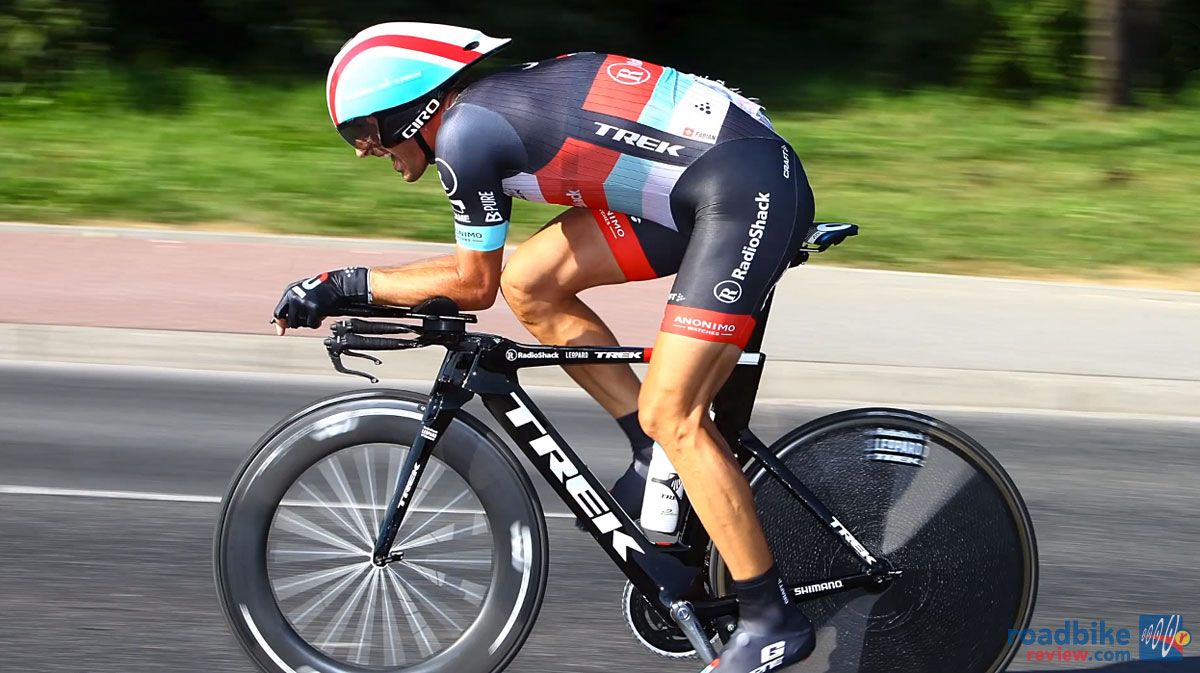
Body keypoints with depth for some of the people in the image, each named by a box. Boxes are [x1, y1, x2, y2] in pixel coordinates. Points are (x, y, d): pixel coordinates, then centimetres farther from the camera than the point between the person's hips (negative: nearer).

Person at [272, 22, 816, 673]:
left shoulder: (465, 131, -11)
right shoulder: (499, 100, 16)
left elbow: (474, 284, -2)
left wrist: (343, 285, 5)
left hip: (750, 189, -10)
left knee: (670, 414, -11)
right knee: (530, 282, 6)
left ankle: (773, 619, -4)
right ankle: (659, 453, 13)